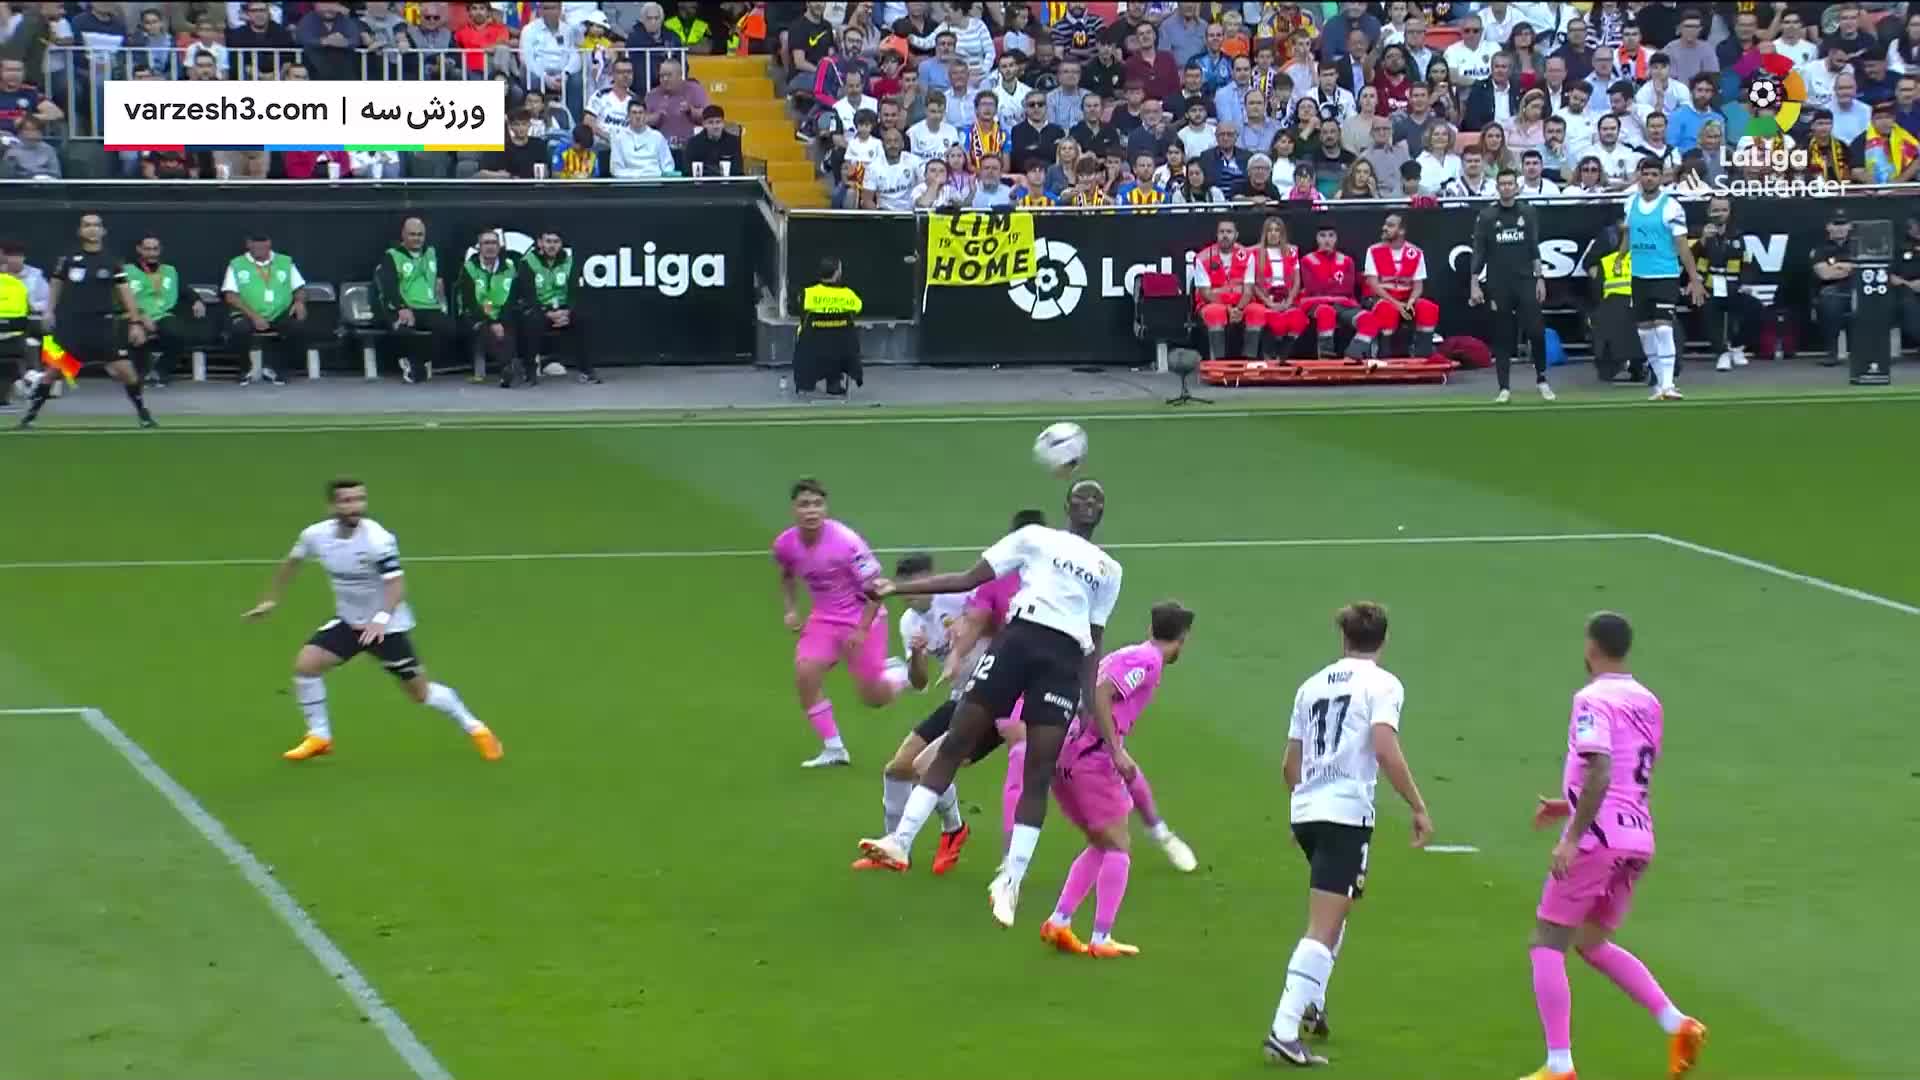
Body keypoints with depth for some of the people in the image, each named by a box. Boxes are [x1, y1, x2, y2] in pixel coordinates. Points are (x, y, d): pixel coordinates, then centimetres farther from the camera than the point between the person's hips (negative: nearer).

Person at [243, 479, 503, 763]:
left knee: (419, 692, 3)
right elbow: (292, 562, 9)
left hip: (387, 626, -5)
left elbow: (396, 584, -31)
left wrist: (381, 619, -47)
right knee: (305, 664, -14)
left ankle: (475, 729, 25)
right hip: (348, 621, 5)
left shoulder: (377, 540, -28)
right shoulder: (316, 535, -12)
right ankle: (319, 738, 3)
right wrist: (271, 600, 14)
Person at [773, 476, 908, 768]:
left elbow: (875, 586, -18)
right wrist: (790, 610, 1)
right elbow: (786, 575, 14)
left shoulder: (846, 542, -28)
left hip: (863, 616, -4)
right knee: (805, 674, -16)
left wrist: (862, 630, -20)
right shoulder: (785, 544, -11)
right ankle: (833, 749, -1)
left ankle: (899, 675, 38)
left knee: (874, 697, 0)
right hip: (824, 617, 4)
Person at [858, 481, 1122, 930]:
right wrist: (898, 588, 8)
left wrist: (1097, 714, 12)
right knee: (955, 745, -7)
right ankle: (901, 841, -4)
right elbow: (969, 579, 16)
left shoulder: (1108, 570, 24)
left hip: (1065, 662, 1)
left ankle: (1010, 880, 1)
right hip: (1019, 638, -1)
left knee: (1038, 774, -6)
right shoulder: (1035, 538, 19)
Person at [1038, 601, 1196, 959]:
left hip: (1063, 753, 9)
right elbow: (1100, 694, -18)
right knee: (1117, 847, -1)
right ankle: (1101, 939, -3)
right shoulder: (1148, 661, -6)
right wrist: (1116, 750, -19)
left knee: (1101, 845, 18)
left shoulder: (1126, 655, 20)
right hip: (1091, 757, -9)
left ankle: (1058, 923, 11)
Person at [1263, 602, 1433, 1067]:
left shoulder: (1313, 685, 15)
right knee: (1324, 929, -9)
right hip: (1348, 814, -7)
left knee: (1335, 910, 30)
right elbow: (1385, 750, -18)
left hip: (1306, 812, 7)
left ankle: (1311, 1002, 31)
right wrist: (1419, 808, -13)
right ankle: (1284, 1032, -17)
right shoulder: (1382, 684, -3)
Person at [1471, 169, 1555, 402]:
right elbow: (1478, 253, 2)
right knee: (1502, 338, 2)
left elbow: (1534, 249, 8)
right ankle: (1505, 388, 6)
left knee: (1536, 331, -9)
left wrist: (1540, 278, 2)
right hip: (1498, 286, 0)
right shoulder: (1486, 217, 3)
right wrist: (1474, 284, -3)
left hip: (1525, 283, 0)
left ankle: (1541, 379, 8)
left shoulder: (1529, 213, 7)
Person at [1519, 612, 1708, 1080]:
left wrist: (1572, 838, -21)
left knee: (1547, 945, 2)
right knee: (1592, 943, 22)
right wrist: (1569, 806, 28)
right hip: (1639, 840, 8)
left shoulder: (1593, 700, -11)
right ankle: (1676, 1024, 9)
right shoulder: (1648, 703, 14)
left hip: (1598, 838, -8)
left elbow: (1599, 774, -23)